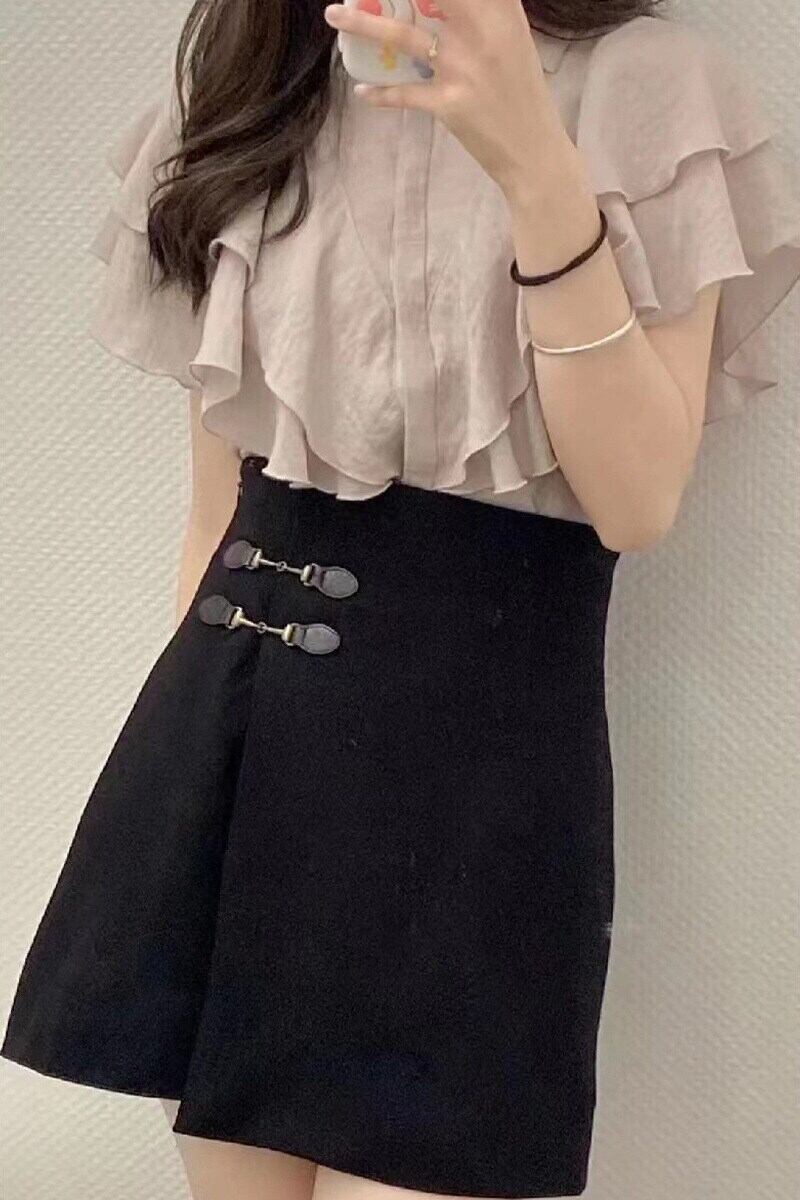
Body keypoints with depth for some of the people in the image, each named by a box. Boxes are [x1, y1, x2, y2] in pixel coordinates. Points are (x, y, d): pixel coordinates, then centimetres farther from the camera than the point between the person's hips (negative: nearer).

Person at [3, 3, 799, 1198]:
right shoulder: (244, 105, 11)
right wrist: (192, 723, 11)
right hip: (231, 726, 4)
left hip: (473, 732, -4)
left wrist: (537, 169, -22)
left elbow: (637, 505, -13)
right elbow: (216, 504, 13)